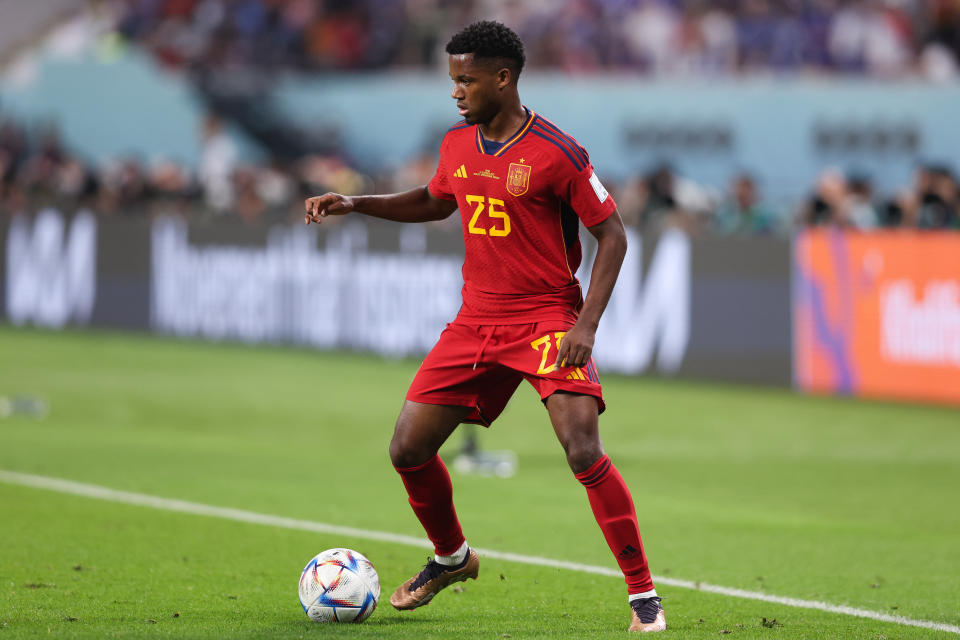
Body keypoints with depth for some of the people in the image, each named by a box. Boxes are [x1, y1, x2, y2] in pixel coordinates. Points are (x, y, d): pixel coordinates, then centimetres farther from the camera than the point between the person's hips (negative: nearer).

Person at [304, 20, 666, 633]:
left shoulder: (556, 153, -14)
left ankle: (643, 594, -12)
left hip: (548, 318, -6)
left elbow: (612, 234, -10)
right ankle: (451, 557, 31)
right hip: (477, 322, 6)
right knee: (408, 450, 3)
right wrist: (354, 203, 13)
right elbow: (434, 202, 26)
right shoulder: (458, 145, 5)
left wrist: (586, 325, -18)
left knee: (583, 451, -23)